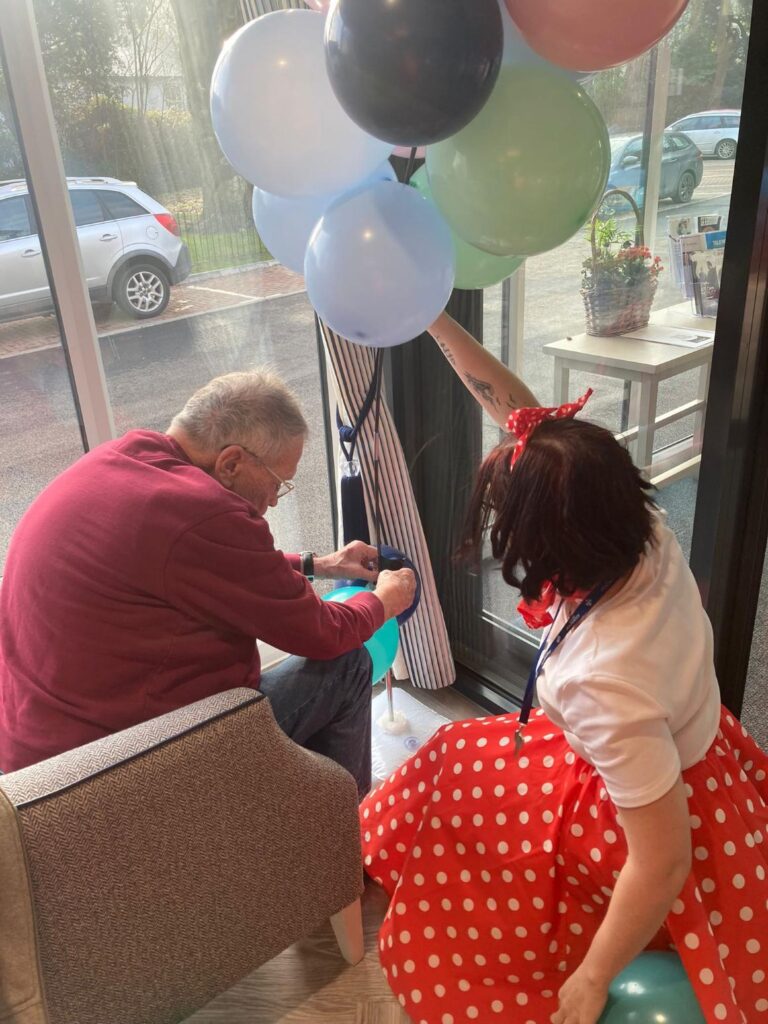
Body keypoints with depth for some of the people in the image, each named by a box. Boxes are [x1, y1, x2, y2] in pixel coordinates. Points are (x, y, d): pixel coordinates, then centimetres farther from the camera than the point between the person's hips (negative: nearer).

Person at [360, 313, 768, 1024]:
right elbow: (518, 410, -16)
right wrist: (435, 321, -14)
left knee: (459, 777, 13)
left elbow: (663, 861, -31)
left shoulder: (604, 682, -42)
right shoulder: (643, 531, -23)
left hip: (640, 811, -6)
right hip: (694, 751, 7)